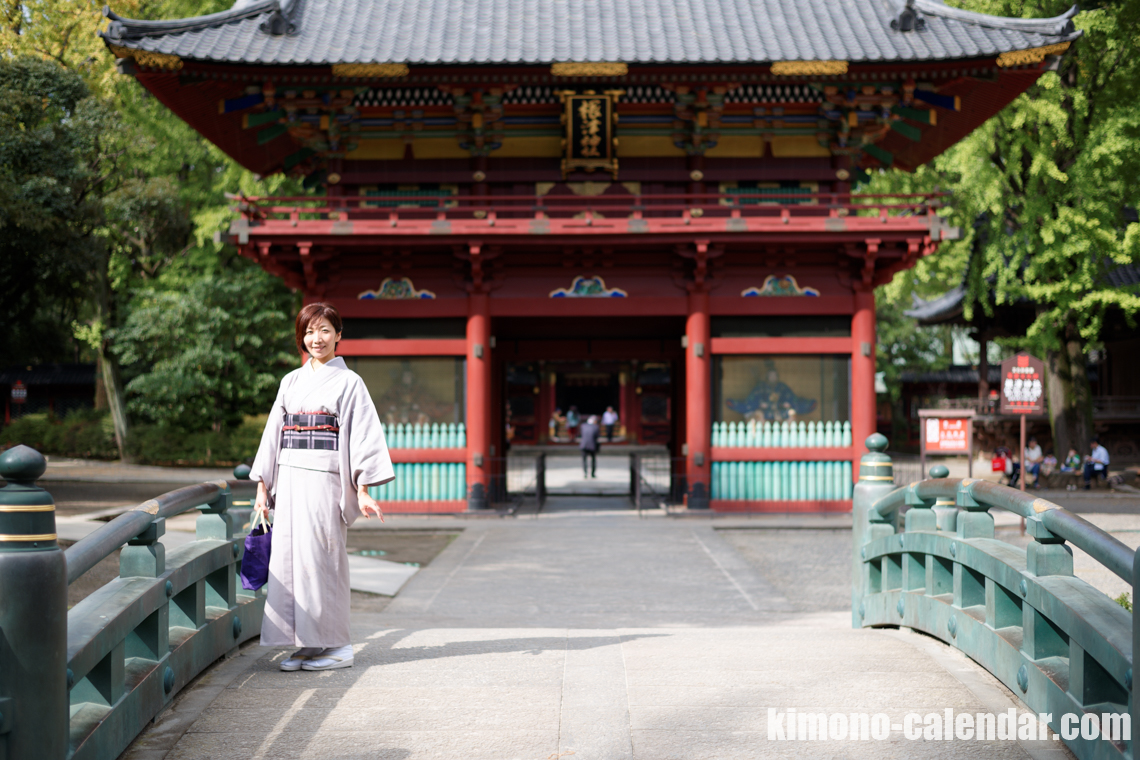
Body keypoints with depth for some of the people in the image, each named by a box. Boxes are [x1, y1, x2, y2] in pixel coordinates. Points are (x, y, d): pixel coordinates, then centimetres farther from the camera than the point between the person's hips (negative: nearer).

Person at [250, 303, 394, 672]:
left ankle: (337, 645, 3)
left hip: (324, 481, -5)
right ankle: (306, 644, 10)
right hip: (289, 482, 5)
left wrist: (363, 491, -12)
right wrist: (262, 487, 12)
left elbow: (364, 436, -4)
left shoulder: (348, 382, 1)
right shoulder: (291, 382, 16)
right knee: (289, 557, 2)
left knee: (320, 558, -7)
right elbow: (274, 433, 17)